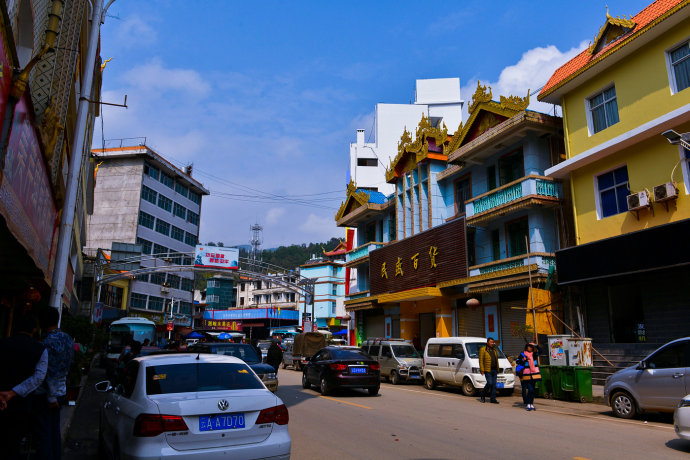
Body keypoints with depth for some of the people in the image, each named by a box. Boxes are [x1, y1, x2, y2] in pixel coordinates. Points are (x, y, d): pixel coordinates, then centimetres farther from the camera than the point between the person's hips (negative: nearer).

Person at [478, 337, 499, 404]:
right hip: (487, 370, -6)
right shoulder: (483, 350, -3)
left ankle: (492, 399, 9)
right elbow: (481, 360, -7)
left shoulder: (494, 350, 16)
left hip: (494, 370, 6)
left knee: (494, 384, 4)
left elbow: (497, 360, 19)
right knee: (489, 383, -12)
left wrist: (497, 370, 13)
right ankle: (482, 395, 8)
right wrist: (482, 370, -13)